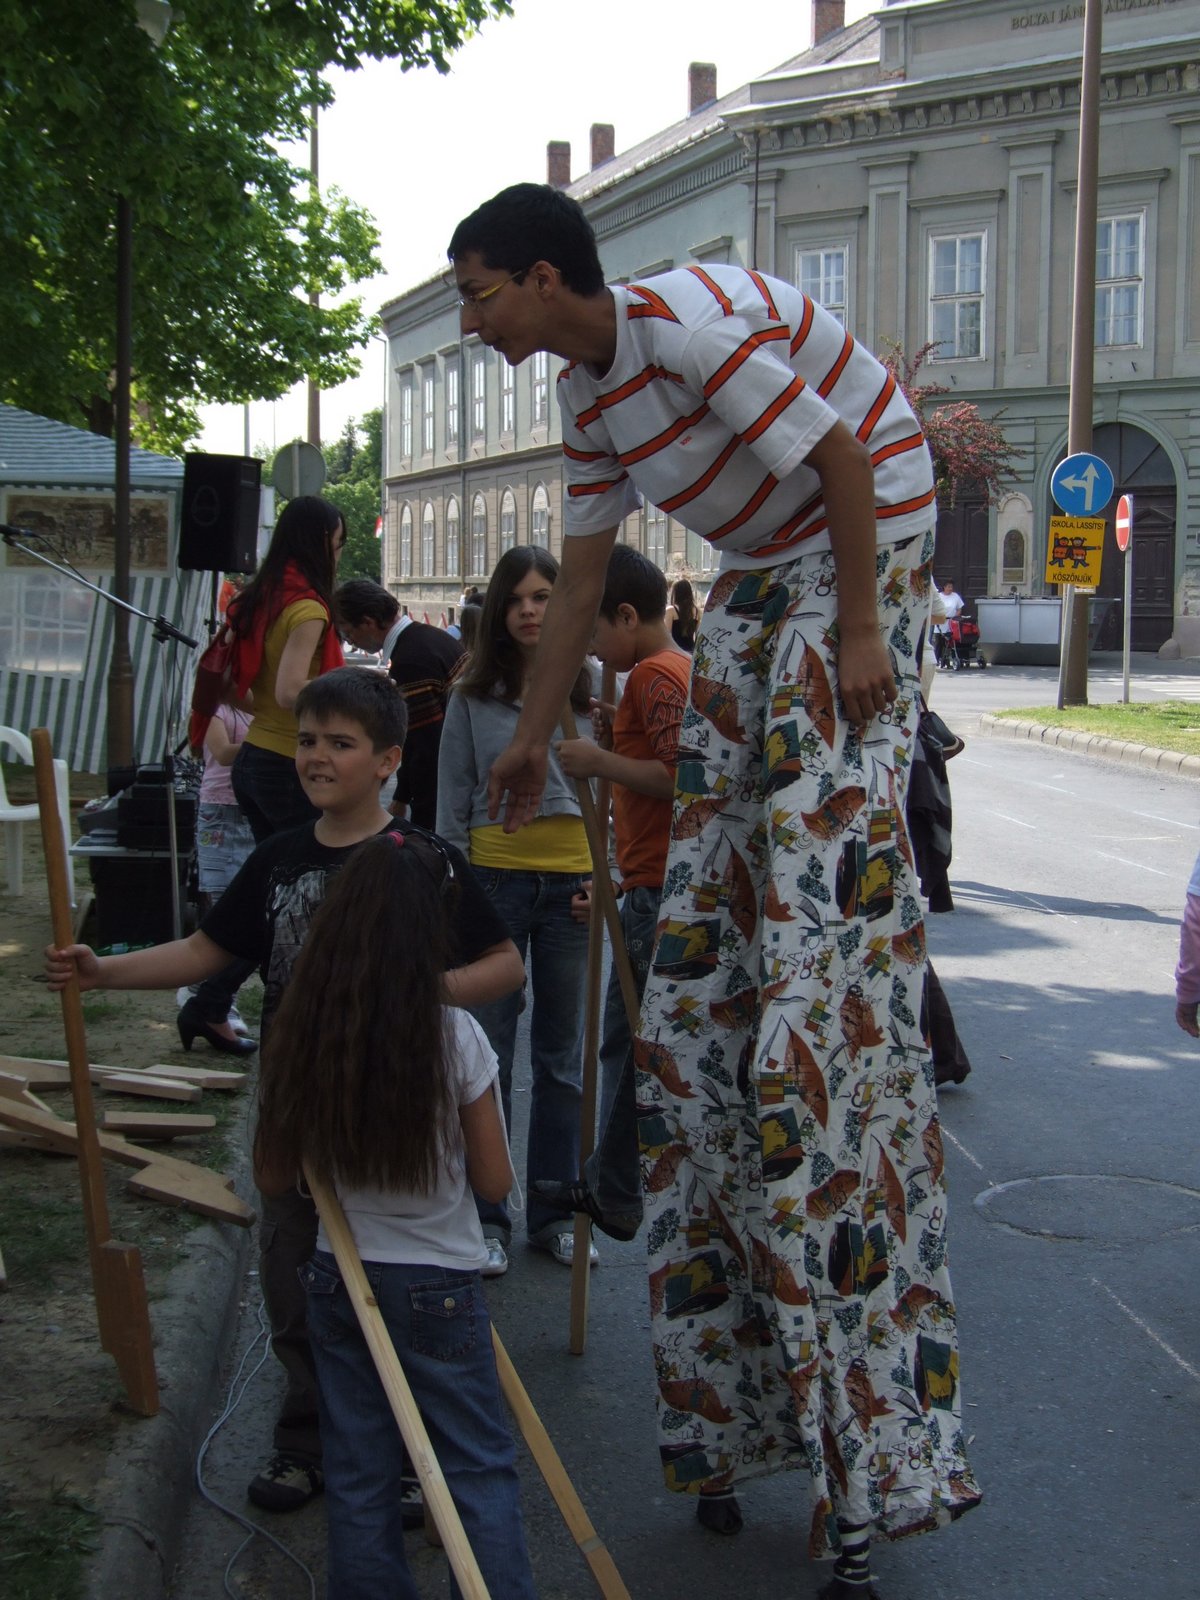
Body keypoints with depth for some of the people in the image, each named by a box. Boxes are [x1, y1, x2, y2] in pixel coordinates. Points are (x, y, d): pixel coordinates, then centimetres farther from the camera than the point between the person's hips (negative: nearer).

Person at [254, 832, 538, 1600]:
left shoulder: (301, 1035, -9)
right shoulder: (454, 1037, -17)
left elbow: (275, 1179, -1)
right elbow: (495, 1182, -9)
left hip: (339, 1278, 3)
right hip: (438, 1285, -3)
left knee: (358, 1475, 14)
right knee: (480, 1471, 9)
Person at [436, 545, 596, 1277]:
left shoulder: (588, 691, 5)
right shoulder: (473, 697, 3)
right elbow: (452, 800, 4)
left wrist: (602, 879, -3)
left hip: (571, 880, 1)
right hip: (495, 877, -1)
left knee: (563, 1052, 9)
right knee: (486, 1049, 3)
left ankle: (554, 1211, 20)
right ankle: (486, 1216, 13)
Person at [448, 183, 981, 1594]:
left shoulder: (689, 323, -20)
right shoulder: (588, 396, 8)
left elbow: (840, 454, -21)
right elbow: (578, 580, 14)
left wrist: (861, 629, -20)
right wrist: (529, 736, 18)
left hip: (860, 547, -9)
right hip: (757, 572, 9)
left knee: (825, 879, -14)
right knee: (706, 900, 6)